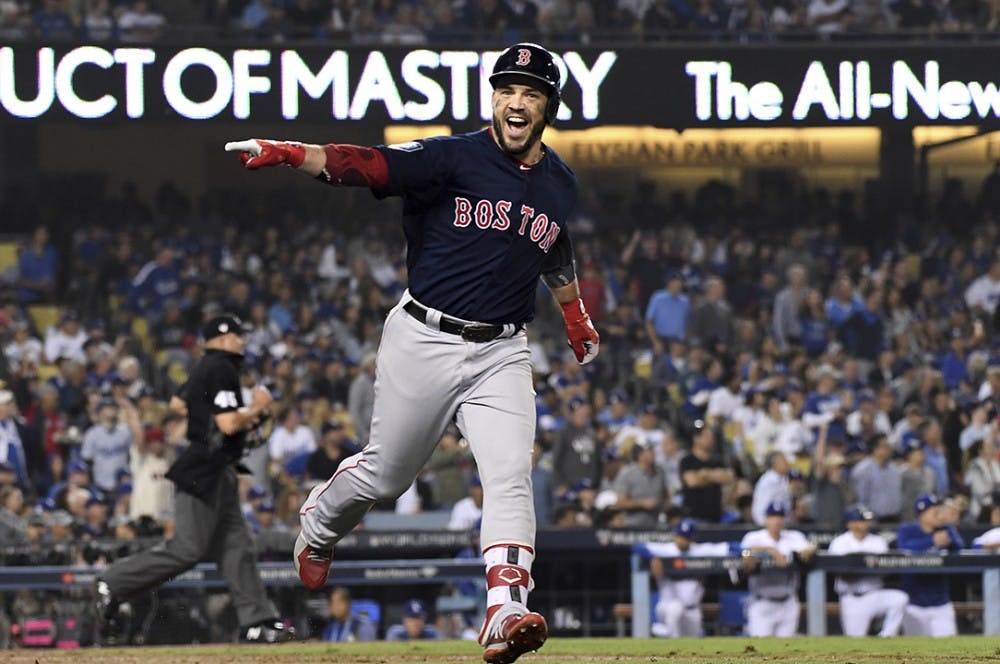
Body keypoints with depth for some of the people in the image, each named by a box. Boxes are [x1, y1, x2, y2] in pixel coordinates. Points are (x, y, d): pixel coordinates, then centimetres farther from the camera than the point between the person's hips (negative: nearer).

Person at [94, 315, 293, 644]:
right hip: (204, 471, -11)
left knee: (237, 546, 6)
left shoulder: (205, 368, 15)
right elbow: (229, 424, -22)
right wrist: (257, 407, -5)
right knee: (188, 549, -9)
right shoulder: (221, 369, -15)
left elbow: (177, 404, 27)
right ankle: (114, 584, -2)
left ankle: (257, 621, 4)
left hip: (218, 474, 11)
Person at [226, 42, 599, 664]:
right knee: (387, 473, 8)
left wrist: (577, 315, 32)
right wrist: (287, 153, -38)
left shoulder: (561, 184, 8)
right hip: (426, 339, -3)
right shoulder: (455, 158, -10)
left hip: (502, 352, 3)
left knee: (510, 476, -16)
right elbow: (365, 164, -24)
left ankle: (505, 614, -25)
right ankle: (320, 523, 41)